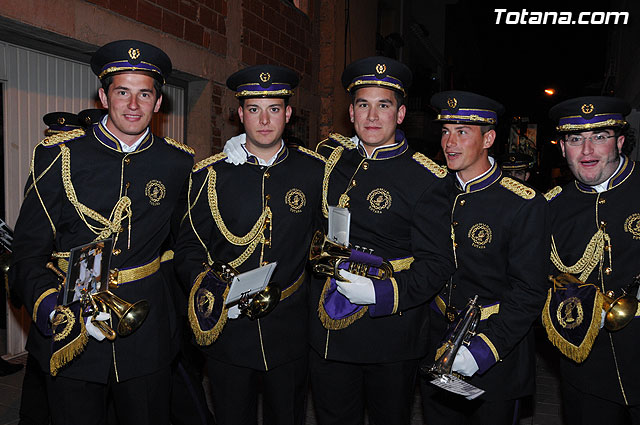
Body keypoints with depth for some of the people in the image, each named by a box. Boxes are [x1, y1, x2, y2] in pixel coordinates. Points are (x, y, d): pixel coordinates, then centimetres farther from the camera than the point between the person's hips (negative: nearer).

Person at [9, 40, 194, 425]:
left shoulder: (179, 162, 1)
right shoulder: (59, 156, -4)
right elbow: (28, 252, -6)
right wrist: (58, 310, -20)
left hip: (146, 333, 2)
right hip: (71, 334, -1)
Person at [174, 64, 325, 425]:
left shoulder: (315, 171, -2)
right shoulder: (209, 175, -3)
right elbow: (189, 250, 1)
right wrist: (213, 292, -14)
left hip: (290, 331, 1)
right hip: (227, 330, 0)